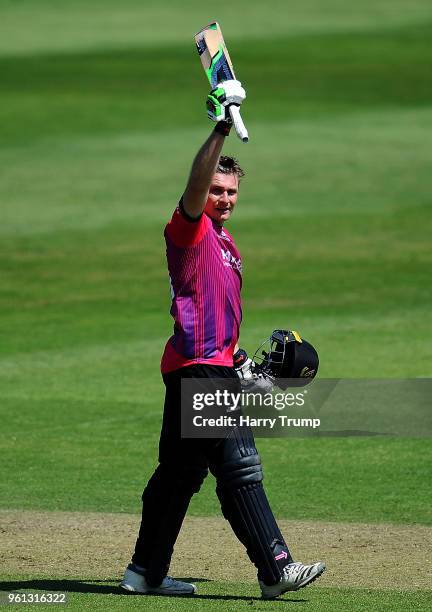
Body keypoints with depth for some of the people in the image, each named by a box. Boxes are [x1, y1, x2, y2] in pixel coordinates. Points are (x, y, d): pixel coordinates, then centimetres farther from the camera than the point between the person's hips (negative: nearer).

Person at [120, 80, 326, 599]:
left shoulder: (225, 242, 21)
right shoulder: (190, 229, -6)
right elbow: (196, 183, -26)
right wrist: (220, 131, -36)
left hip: (217, 367, 10)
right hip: (197, 367, -10)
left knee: (181, 473, 13)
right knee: (239, 468, -13)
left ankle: (146, 572, 19)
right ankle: (274, 568, -16)